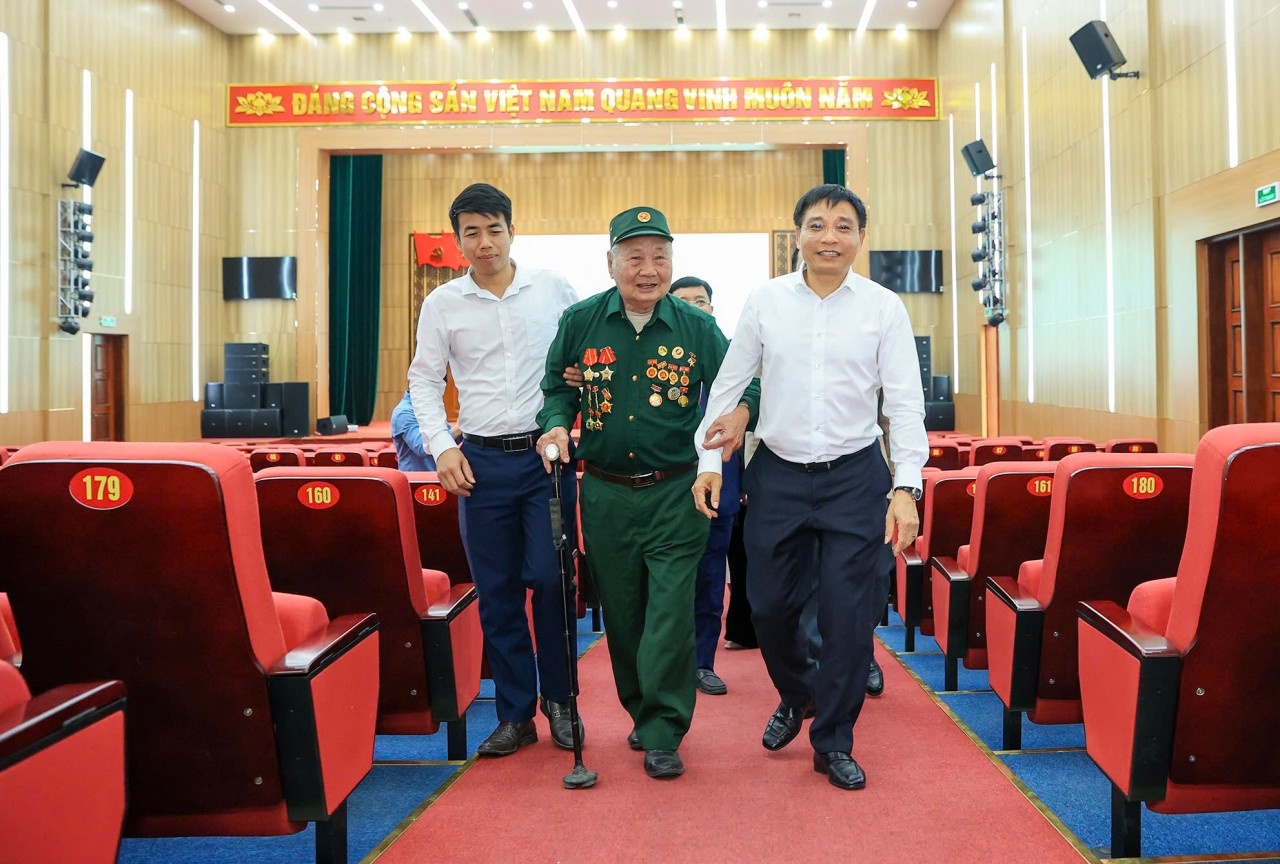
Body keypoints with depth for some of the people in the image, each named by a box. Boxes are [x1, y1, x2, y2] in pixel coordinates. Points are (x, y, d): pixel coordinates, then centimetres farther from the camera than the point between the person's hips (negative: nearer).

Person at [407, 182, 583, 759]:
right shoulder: (442, 303, 5)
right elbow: (423, 380, 8)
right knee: (496, 593, 6)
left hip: (548, 455, -1)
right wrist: (441, 446, -4)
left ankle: (558, 699, 16)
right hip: (482, 461, 1)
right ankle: (515, 715, 18)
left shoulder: (553, 288, 2)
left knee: (550, 578, -5)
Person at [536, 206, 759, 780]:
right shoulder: (580, 322, 2)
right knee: (621, 615, 12)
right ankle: (641, 712, 32)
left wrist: (736, 416, -19)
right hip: (605, 494, 2)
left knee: (671, 614, -6)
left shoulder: (697, 327, 0)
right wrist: (557, 425, -8)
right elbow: (557, 387, 11)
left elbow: (744, 388, 2)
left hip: (674, 495, -2)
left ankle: (663, 733, 6)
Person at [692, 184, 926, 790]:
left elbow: (905, 402, -5)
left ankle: (833, 742, 21)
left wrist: (905, 486, -14)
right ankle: (796, 696, 40)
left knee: (848, 614, 0)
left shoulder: (884, 307, -2)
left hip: (856, 478, -1)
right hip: (778, 474, 2)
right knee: (769, 605, 9)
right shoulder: (765, 300, 1)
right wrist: (708, 460, 1)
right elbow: (727, 384, 7)